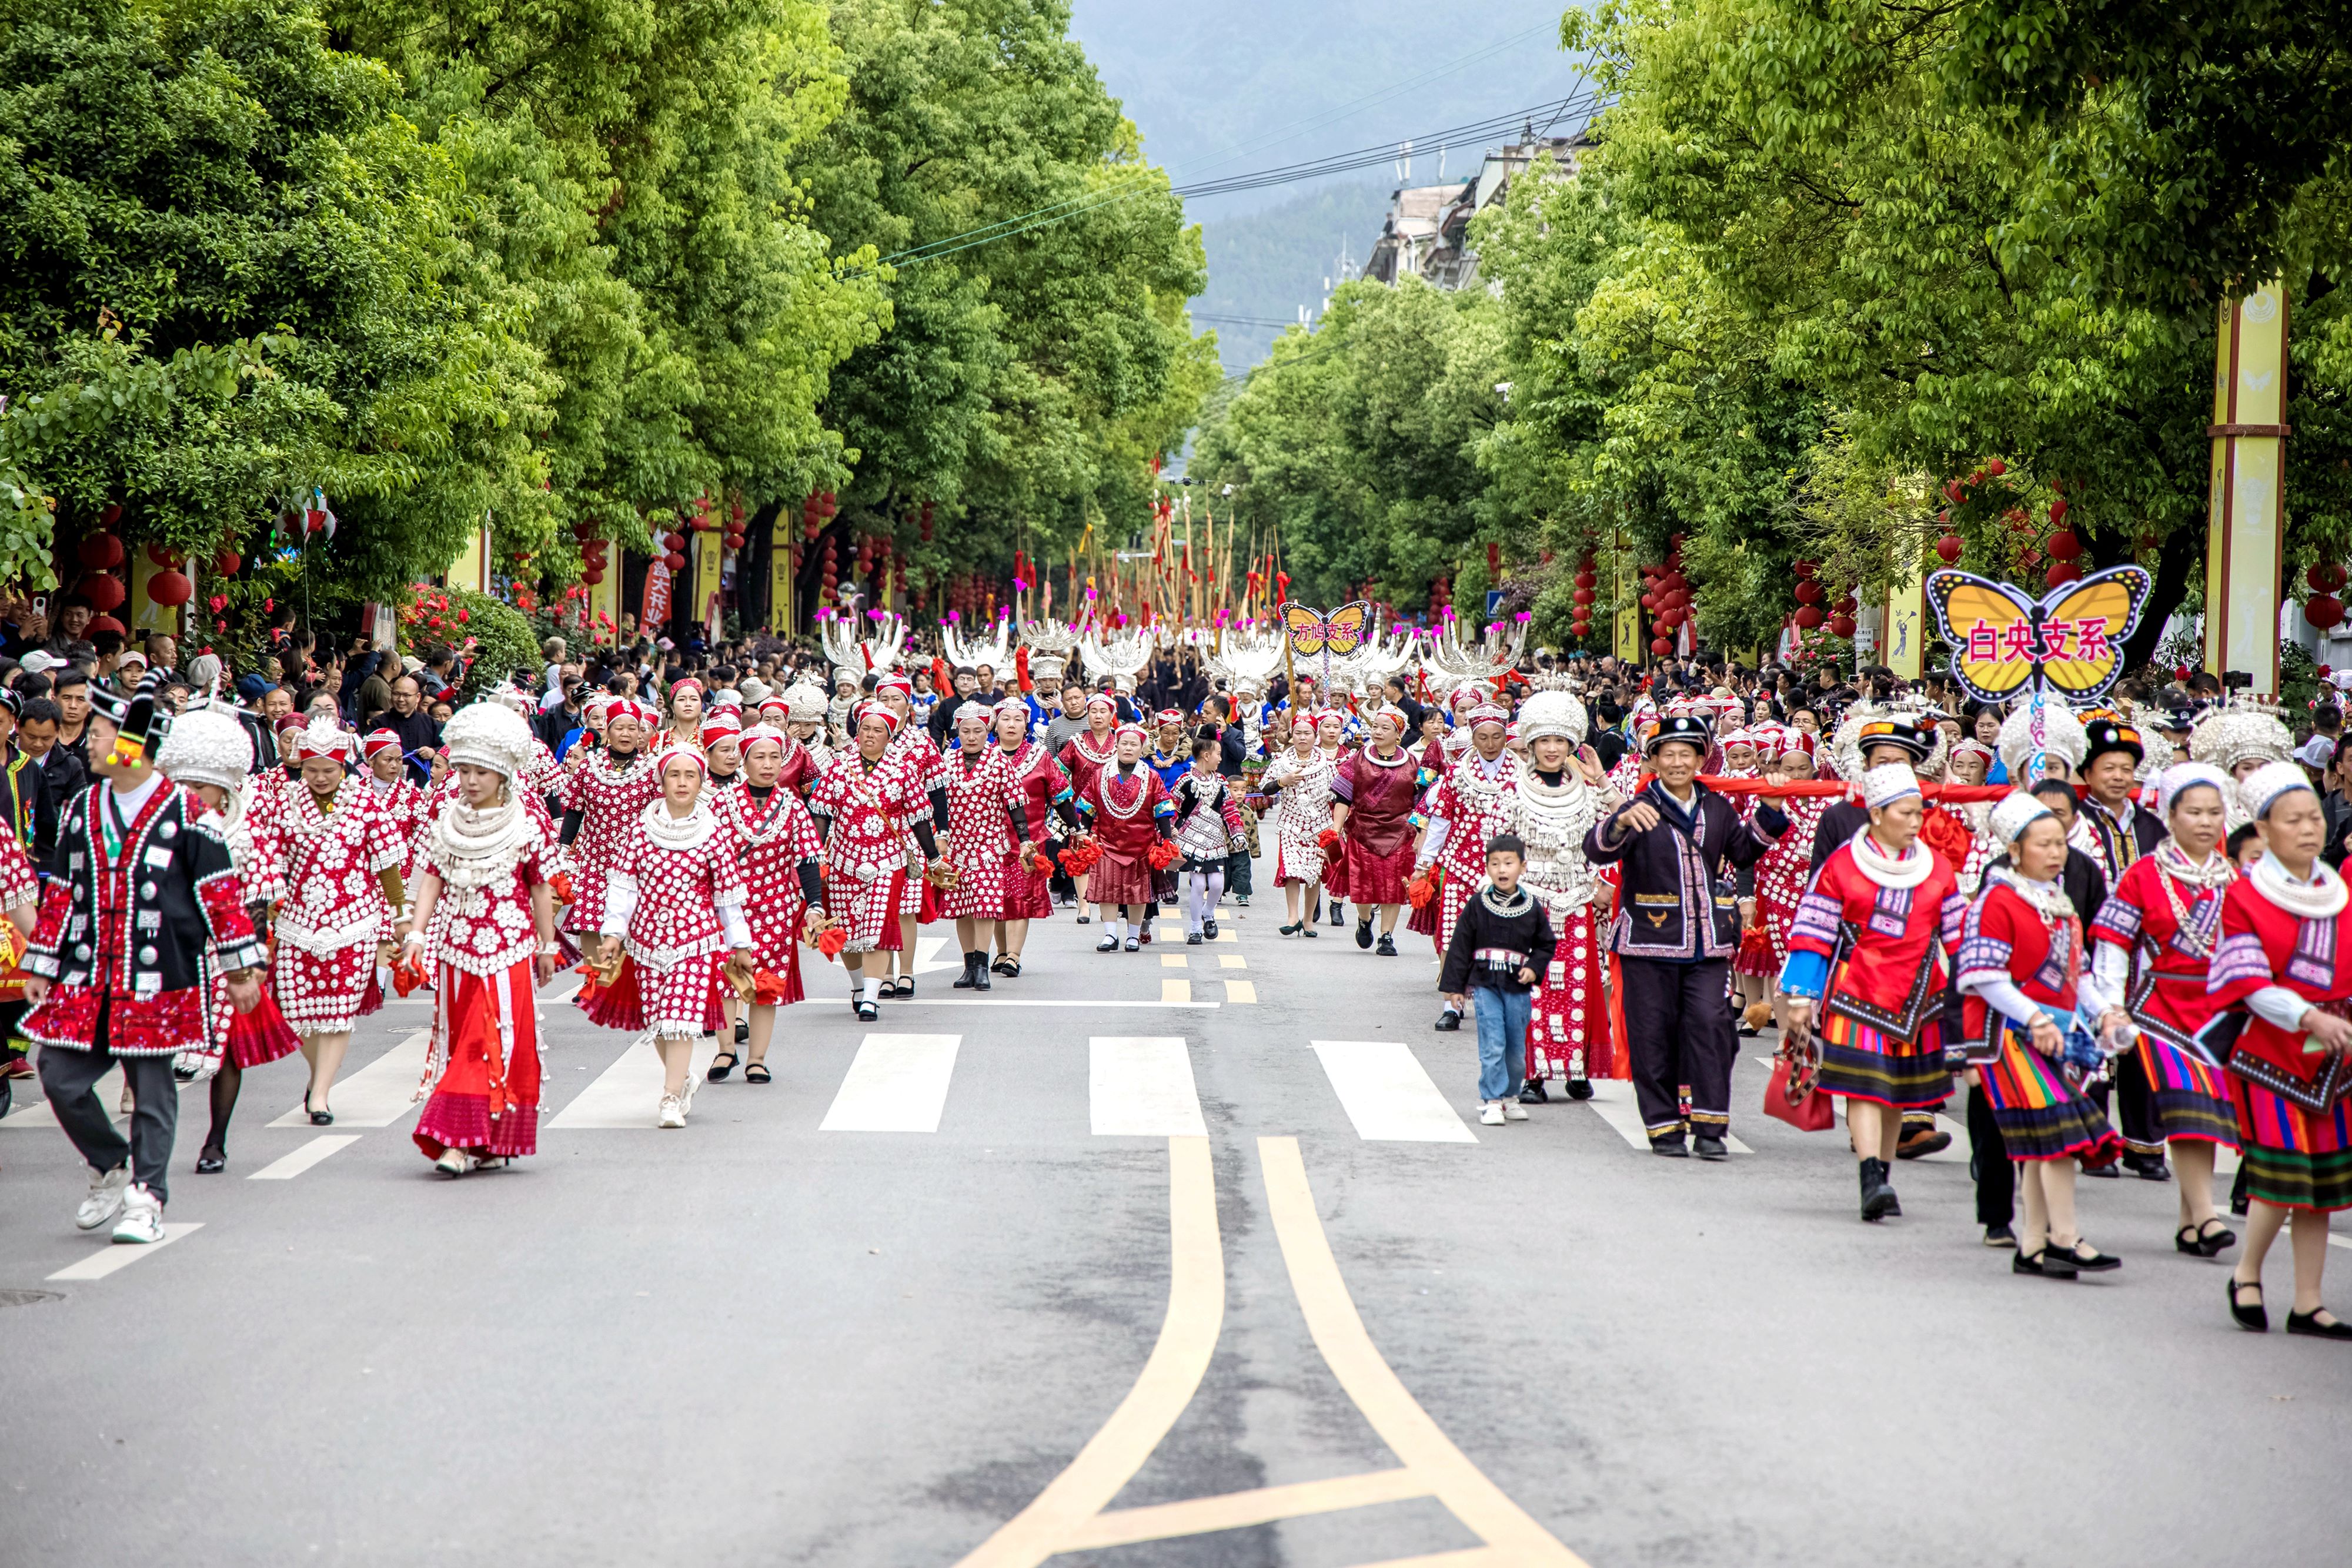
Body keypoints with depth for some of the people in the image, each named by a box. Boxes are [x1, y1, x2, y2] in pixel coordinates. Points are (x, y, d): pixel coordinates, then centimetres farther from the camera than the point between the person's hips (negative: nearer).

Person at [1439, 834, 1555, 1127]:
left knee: (1517, 1047, 7)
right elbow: (1460, 946, 3)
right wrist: (1454, 986, 1)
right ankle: (1491, 1100, -1)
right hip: (1485, 984, -2)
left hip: (1518, 986, 2)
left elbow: (1547, 943, 13)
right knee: (1492, 1045, -8)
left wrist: (1534, 967, -5)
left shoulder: (1532, 907, 3)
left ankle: (1509, 1096, 25)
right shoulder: (1477, 905, -1)